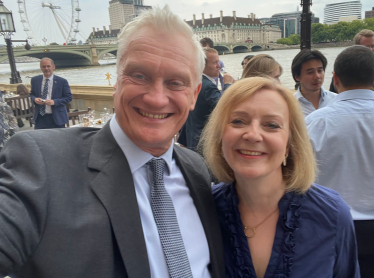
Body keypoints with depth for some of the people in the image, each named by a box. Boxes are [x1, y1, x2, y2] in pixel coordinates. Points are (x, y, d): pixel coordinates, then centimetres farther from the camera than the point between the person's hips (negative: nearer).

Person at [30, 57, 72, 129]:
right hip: (40, 118, 2)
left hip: (56, 118, -2)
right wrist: (35, 99, -6)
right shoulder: (35, 80, 7)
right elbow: (32, 94, 19)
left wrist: (54, 102, -17)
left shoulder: (62, 81, -3)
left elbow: (69, 97, -3)